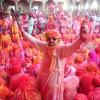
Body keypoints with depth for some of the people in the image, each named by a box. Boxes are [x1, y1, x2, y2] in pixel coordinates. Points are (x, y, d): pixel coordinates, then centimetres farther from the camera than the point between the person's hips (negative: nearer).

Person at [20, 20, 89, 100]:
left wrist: (80, 40, -64)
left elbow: (72, 47, -42)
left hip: (55, 77, -6)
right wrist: (24, 32, 10)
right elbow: (34, 40, 8)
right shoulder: (45, 46, -3)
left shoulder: (62, 48, -23)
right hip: (43, 76, 6)